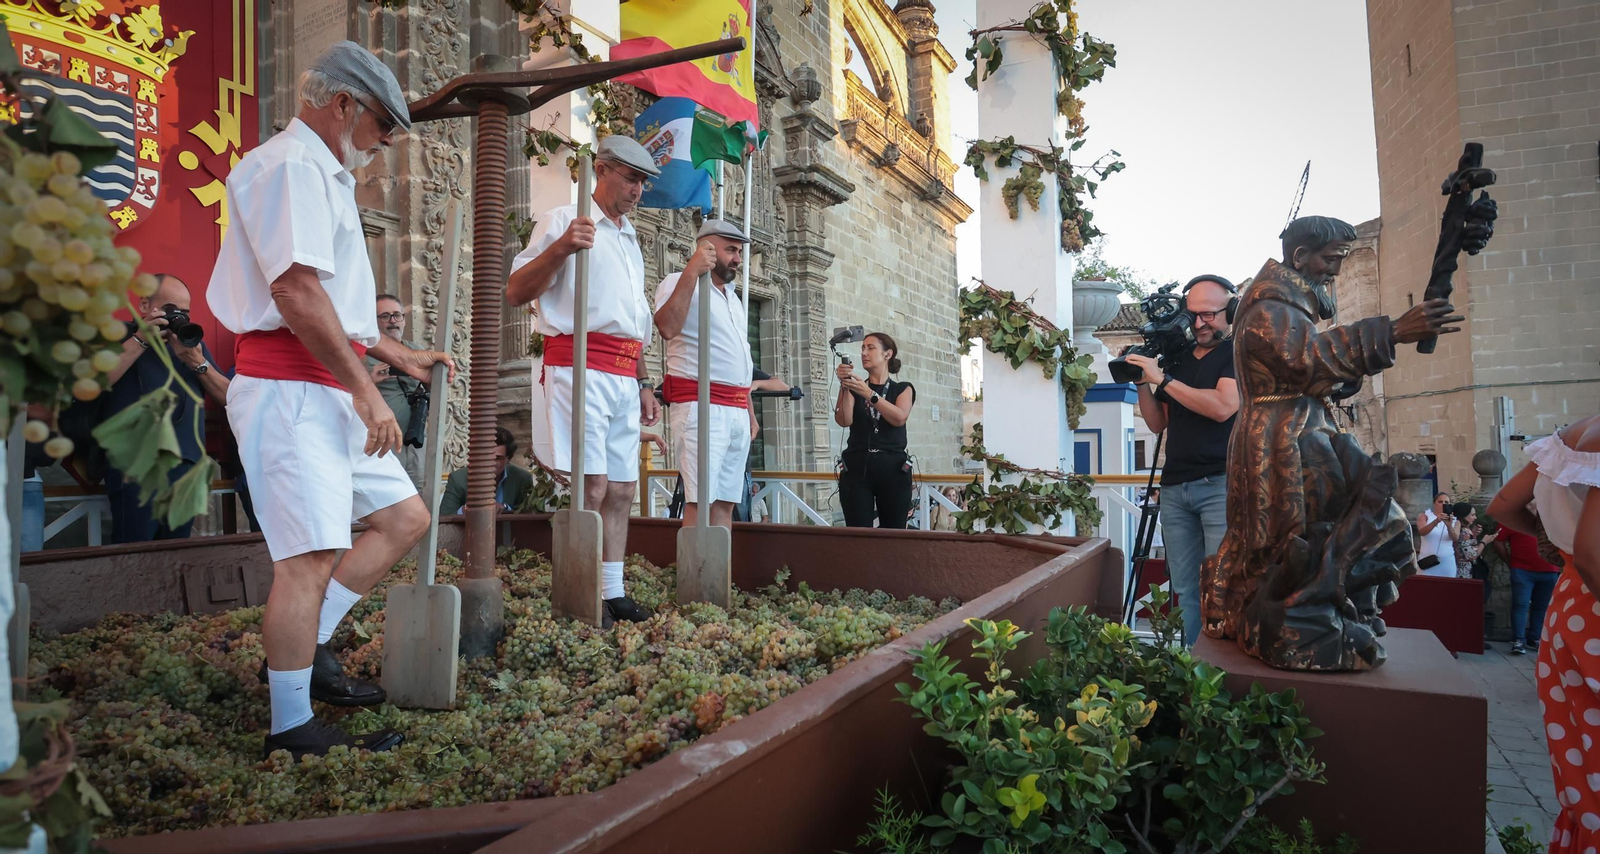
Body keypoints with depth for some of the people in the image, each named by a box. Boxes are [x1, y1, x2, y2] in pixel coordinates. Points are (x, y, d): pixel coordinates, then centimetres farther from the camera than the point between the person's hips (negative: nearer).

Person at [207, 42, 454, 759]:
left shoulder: (325, 176, 25)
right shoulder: (292, 163, -9)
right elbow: (297, 293, -22)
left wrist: (394, 352, 28)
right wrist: (365, 391, -20)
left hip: (329, 390, 11)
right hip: (289, 388, -11)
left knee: (405, 518, 11)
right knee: (311, 556, -9)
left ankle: (301, 652, 19)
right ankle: (292, 727, 2)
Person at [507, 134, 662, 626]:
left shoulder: (630, 240, 25)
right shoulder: (565, 220, 2)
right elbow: (515, 291, -7)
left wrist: (643, 383, 22)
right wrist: (560, 248, -21)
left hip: (624, 376, 7)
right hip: (580, 365, -7)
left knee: (621, 489, 5)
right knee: (592, 484, -14)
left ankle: (613, 593, 12)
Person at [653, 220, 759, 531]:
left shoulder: (733, 297, 24)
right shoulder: (678, 283, -1)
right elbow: (667, 328, -23)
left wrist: (750, 412, 19)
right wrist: (691, 272, -21)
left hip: (737, 411, 8)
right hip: (700, 406, -8)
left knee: (725, 502, 5)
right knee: (700, 502, -13)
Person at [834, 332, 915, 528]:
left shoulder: (903, 389, 11)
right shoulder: (854, 389, 13)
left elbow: (899, 418, -10)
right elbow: (844, 421, -5)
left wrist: (868, 393, -18)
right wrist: (844, 386, -14)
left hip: (893, 468, 0)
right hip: (856, 468, 1)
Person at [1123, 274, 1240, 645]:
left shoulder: (1238, 354, 1)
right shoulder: (1176, 361, 19)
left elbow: (1222, 407, -15)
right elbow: (1157, 423, 20)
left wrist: (1163, 379, -12)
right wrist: (1142, 382, 5)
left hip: (1220, 484, -5)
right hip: (1176, 489, 5)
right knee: (1185, 592, 4)